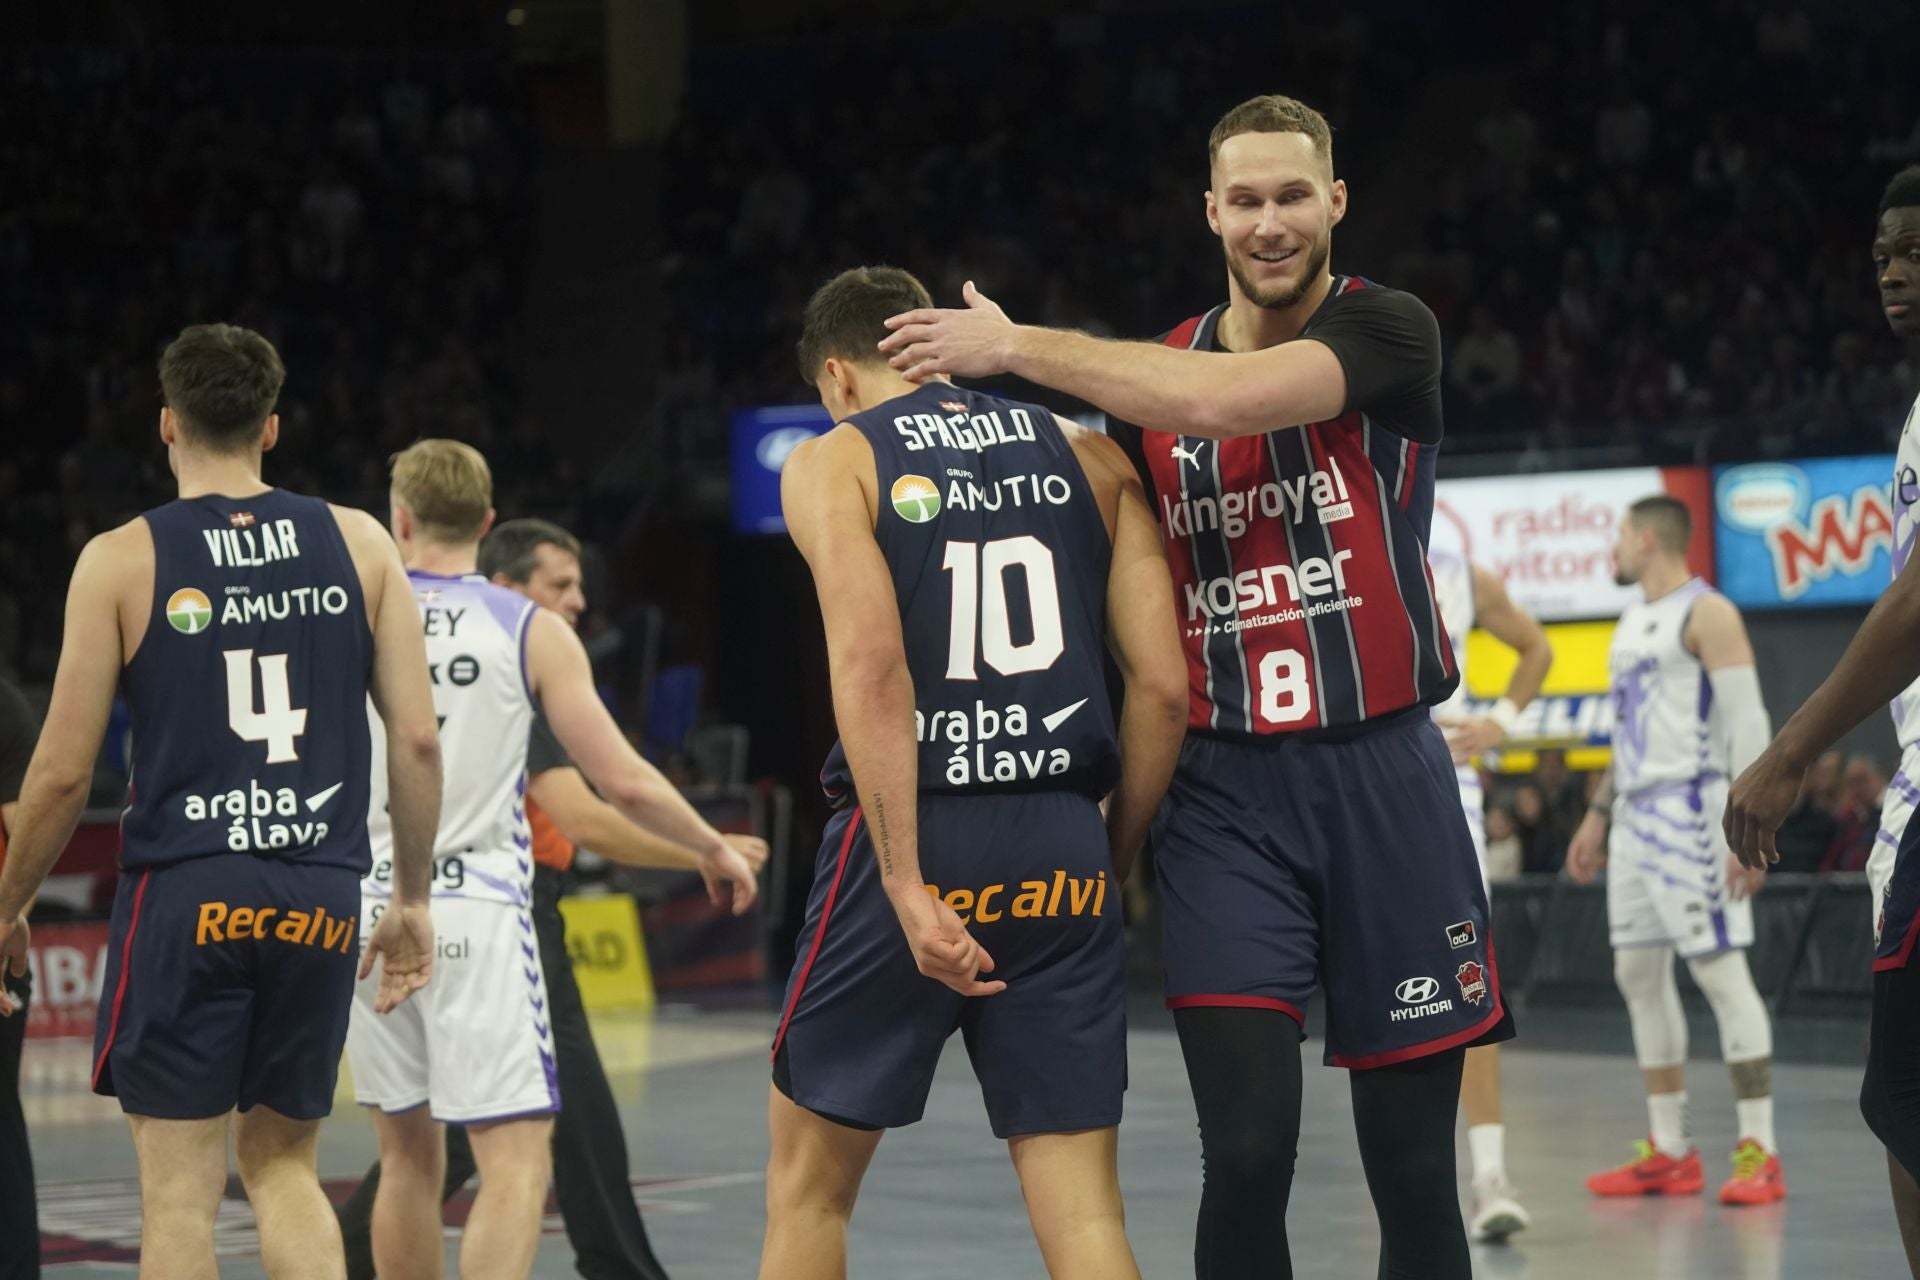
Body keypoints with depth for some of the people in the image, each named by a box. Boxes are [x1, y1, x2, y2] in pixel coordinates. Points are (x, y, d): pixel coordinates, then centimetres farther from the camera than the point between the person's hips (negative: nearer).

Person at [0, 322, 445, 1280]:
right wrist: (411, 901, 15)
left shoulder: (122, 560, -1)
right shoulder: (357, 543, 6)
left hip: (184, 891, -3)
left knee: (179, 1190, 3)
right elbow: (417, 741, 3)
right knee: (280, 1163, 18)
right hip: (319, 900, 3)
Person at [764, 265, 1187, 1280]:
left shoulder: (835, 462, 2)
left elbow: (871, 666, -14)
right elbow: (1161, 683, 4)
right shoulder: (1087, 458, 12)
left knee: (809, 1182, 15)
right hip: (1060, 849, 3)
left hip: (916, 841, -3)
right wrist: (1114, 856, 15)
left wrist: (907, 887, -17)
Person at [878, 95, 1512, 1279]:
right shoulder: (1149, 376, 10)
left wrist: (1016, 347, -16)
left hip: (1382, 776, -2)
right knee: (1248, 1155, -10)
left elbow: (1225, 400, -23)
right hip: (1226, 790, 2)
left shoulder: (1388, 332, -4)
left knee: (1413, 1168, 4)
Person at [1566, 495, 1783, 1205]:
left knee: (1719, 971, -10)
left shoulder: (1706, 614, -10)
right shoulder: (1633, 624, 19)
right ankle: (1670, 1153, 12)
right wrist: (1599, 814, 24)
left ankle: (1758, 1152, -9)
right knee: (1638, 974, 7)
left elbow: (1748, 721, -15)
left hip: (1690, 813, -10)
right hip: (1634, 816, 10)